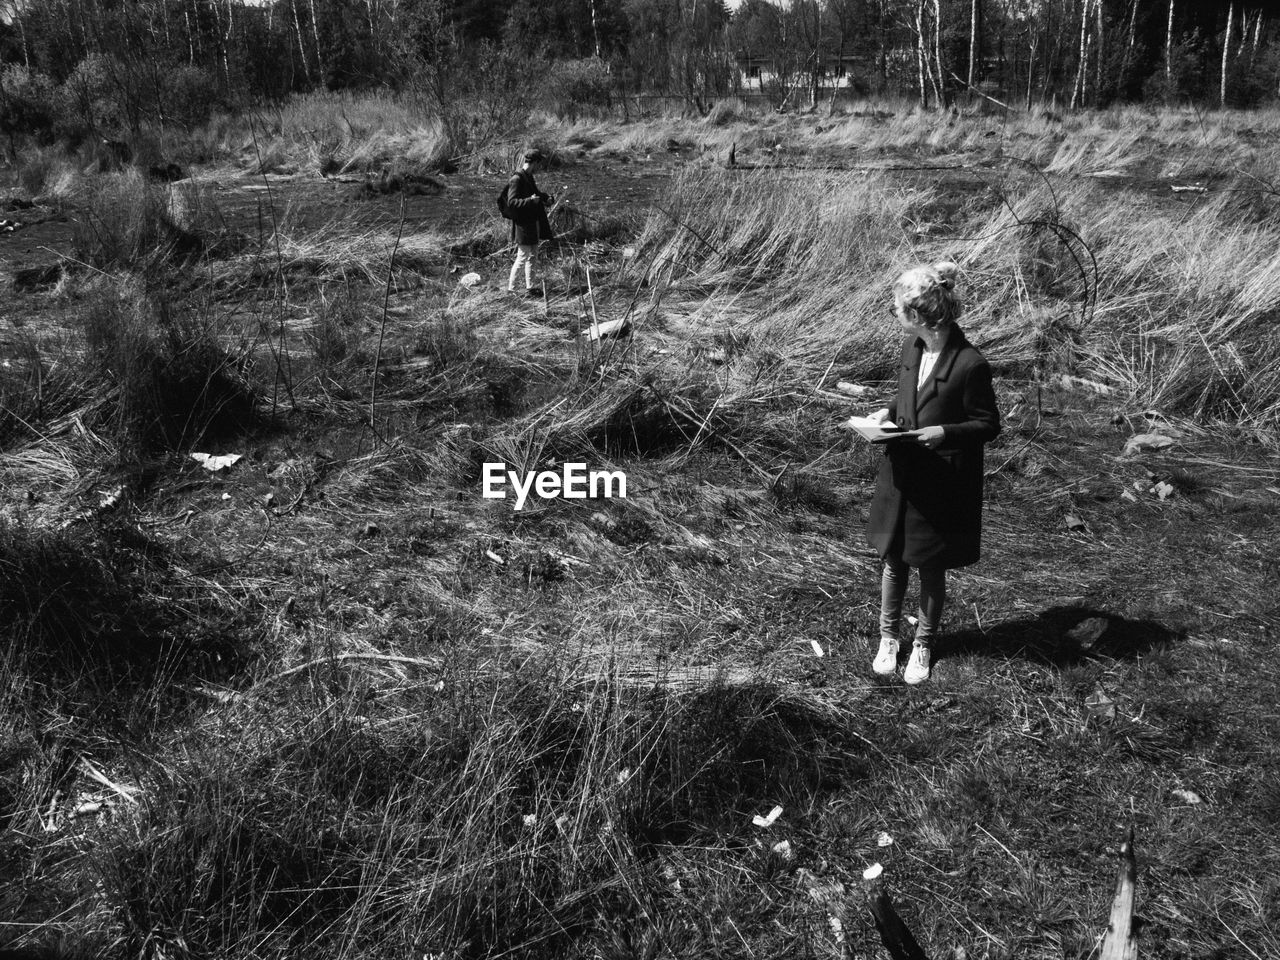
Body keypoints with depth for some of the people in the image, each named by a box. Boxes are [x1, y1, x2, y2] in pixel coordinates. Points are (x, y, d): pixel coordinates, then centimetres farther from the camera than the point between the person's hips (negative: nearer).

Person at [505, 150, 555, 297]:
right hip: (522, 225, -10)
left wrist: (544, 198, 9)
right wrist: (530, 200, -32)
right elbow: (511, 202, -22)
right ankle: (511, 289, 5)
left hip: (532, 224, 10)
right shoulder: (517, 179, -16)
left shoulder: (529, 177, 12)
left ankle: (529, 288, 21)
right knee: (522, 258, -4)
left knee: (532, 257, 14)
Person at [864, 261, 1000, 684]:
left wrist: (945, 432, -25)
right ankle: (888, 637, 34)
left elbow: (988, 424, -11)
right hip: (900, 474, 5)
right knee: (893, 559, 15)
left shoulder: (970, 365, -20)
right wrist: (889, 412, -4)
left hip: (942, 483, -5)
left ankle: (923, 646, 30)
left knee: (931, 569, 11)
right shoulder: (913, 346, -1)